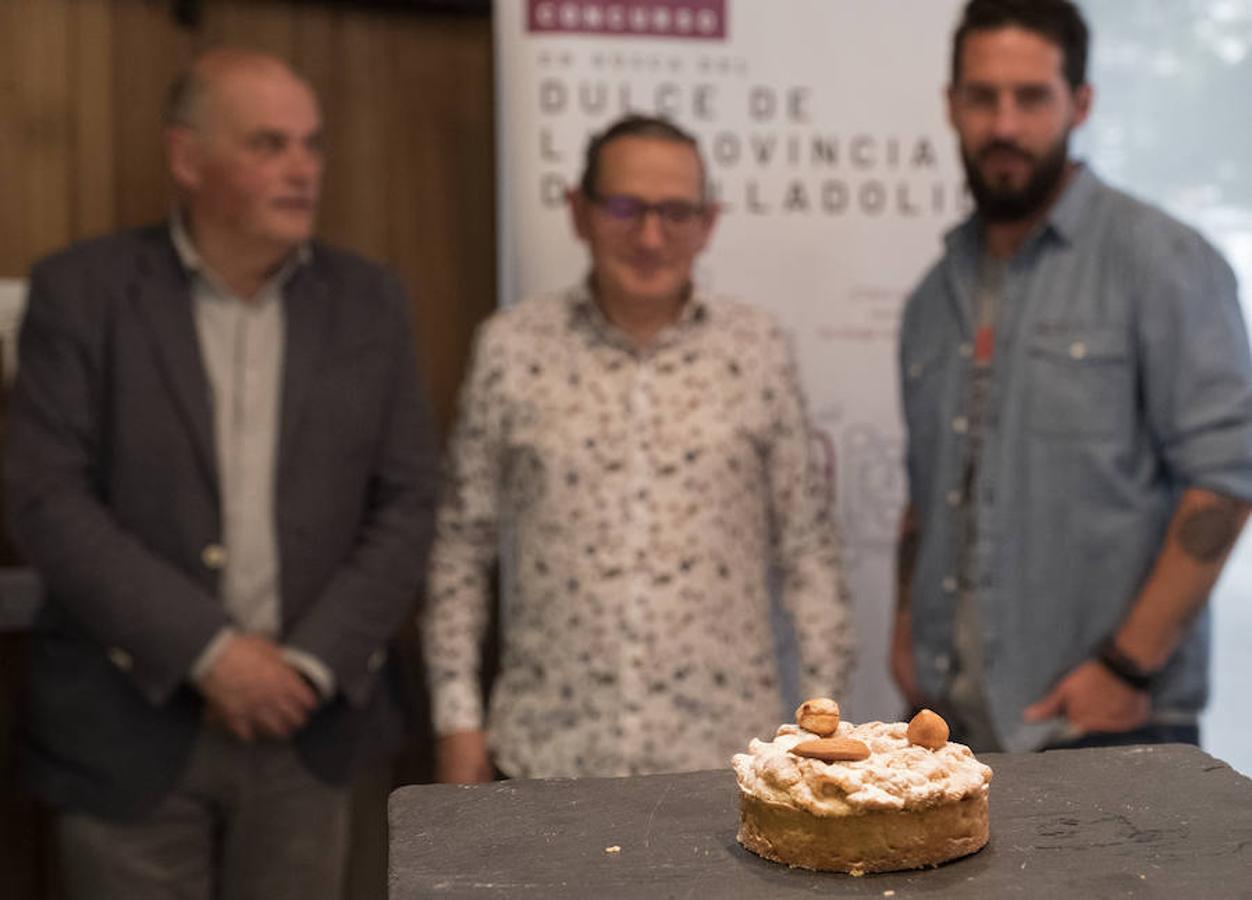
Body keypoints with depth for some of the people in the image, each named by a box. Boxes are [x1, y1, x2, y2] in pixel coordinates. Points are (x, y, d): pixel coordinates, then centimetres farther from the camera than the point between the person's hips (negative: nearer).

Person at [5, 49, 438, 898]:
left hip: (307, 721, 2)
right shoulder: (81, 290, -3)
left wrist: (311, 663, -8)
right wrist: (207, 650, -15)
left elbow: (407, 502, 2)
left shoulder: (370, 300, 4)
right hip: (130, 726, -2)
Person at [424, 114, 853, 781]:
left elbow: (805, 546, 3)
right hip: (550, 745, 0)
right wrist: (456, 713, 1)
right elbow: (461, 546, 3)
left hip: (721, 744, 1)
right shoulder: (510, 348, -2)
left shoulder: (756, 350, -1)